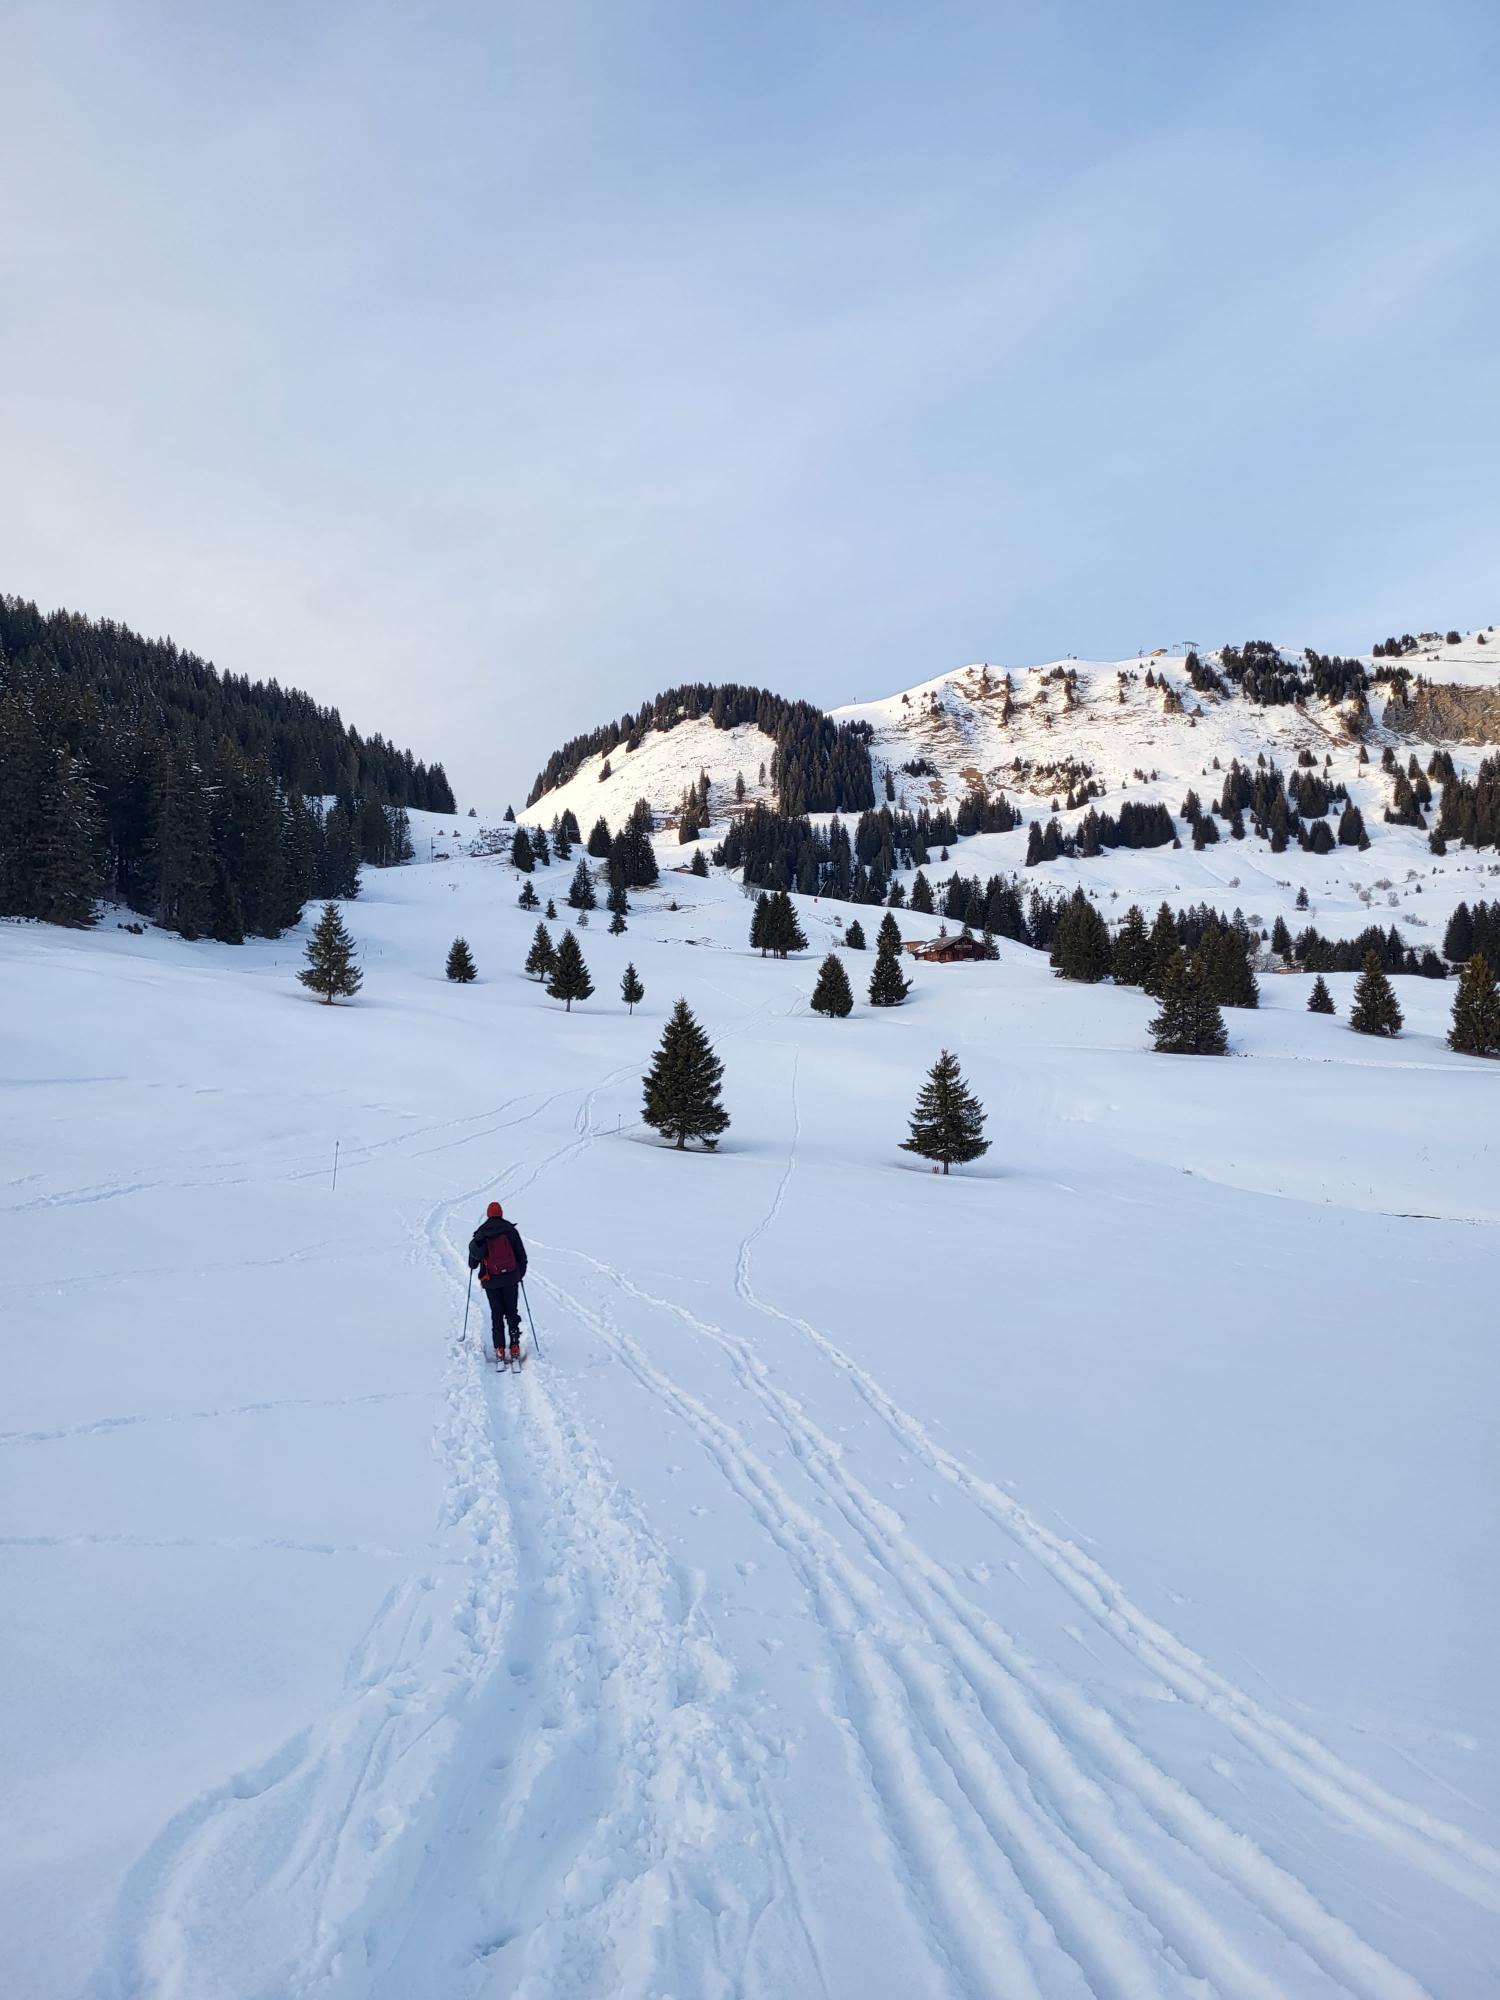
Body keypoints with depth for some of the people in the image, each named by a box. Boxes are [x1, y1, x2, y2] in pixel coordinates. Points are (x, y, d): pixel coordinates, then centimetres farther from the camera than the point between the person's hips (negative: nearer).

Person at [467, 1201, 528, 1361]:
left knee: (496, 1313, 9)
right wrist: (521, 1273, 16)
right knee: (512, 1312, 11)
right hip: (511, 1278, 0)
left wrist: (473, 1265, 29)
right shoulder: (511, 1230, -2)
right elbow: (521, 1255, 1)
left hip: (490, 1280, 0)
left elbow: (473, 1261, 6)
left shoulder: (480, 1234, -1)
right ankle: (515, 1347, 4)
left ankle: (499, 1349, 2)